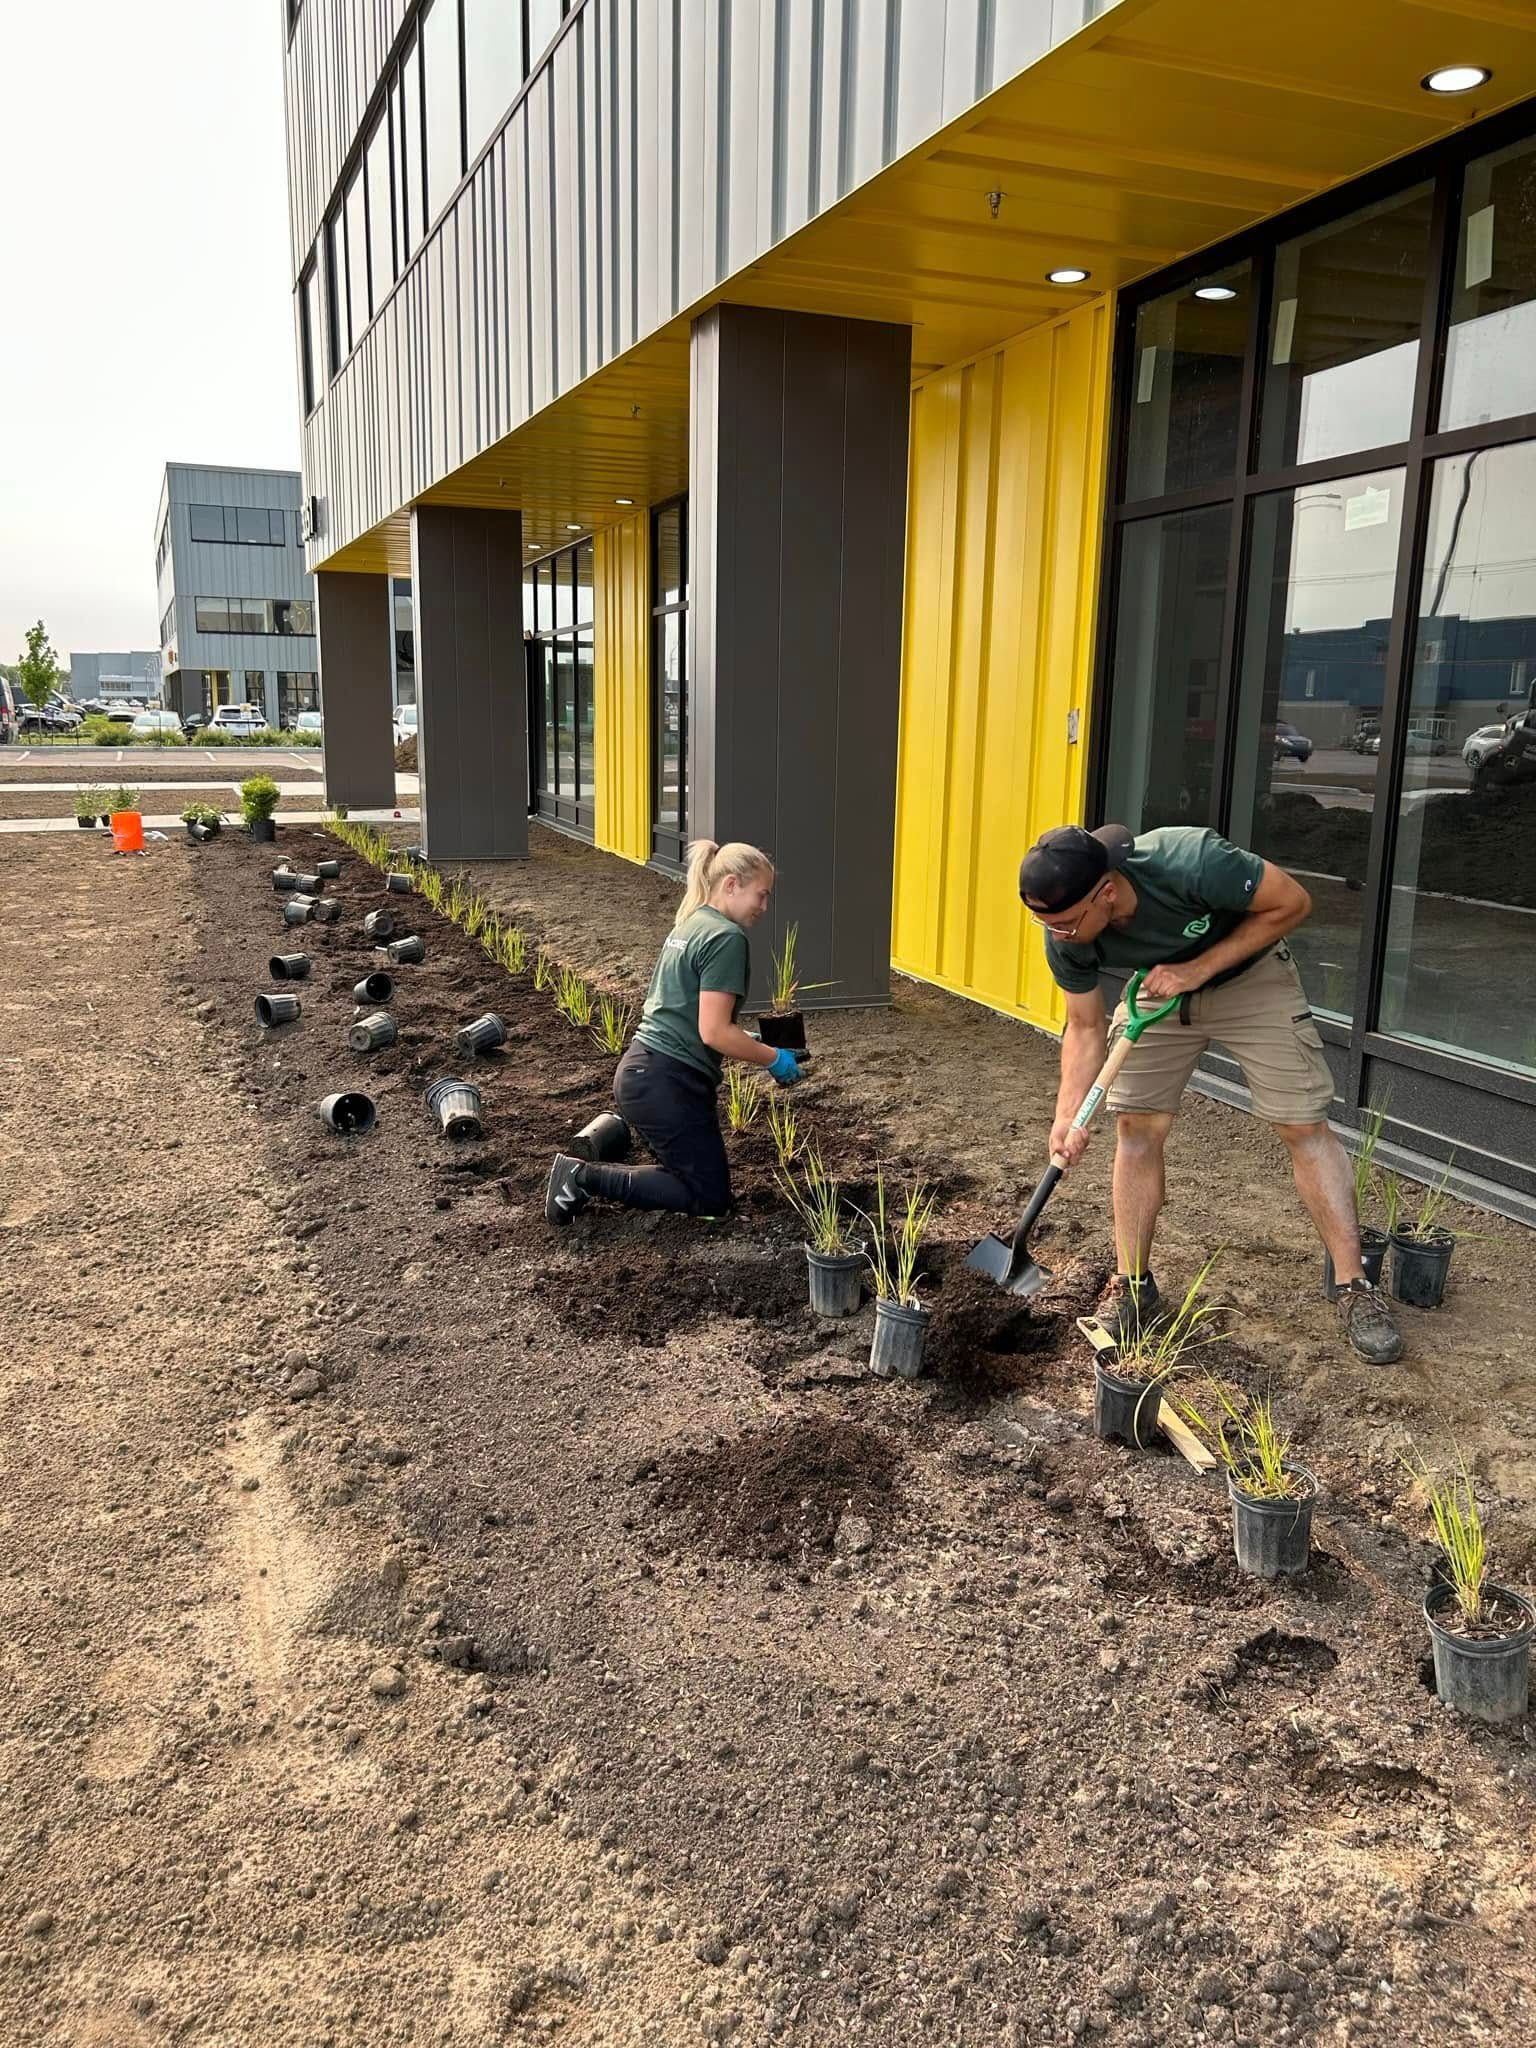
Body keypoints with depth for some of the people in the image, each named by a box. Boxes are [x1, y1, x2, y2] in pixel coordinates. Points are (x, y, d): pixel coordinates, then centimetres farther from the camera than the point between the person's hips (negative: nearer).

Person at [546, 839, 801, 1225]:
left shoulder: (688, 925, 15)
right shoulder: (726, 937, -14)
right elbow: (714, 1031, -19)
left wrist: (753, 1049, 19)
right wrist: (774, 1059, -7)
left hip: (639, 1069, 10)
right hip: (668, 1083, -10)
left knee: (689, 1171, 19)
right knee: (711, 1198, 1)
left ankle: (580, 1170, 5)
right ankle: (586, 1179, -5)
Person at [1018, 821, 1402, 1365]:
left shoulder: (1190, 862, -41)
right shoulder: (1065, 939, -25)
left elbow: (1292, 903, -25)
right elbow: (1085, 1026, -11)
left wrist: (1199, 968, -30)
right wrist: (1068, 1117, -22)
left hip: (1250, 976, -3)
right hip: (1157, 991, 4)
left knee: (1304, 1126, -5)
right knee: (1136, 1126, -2)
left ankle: (1355, 1289, 4)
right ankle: (1132, 1285, 11)